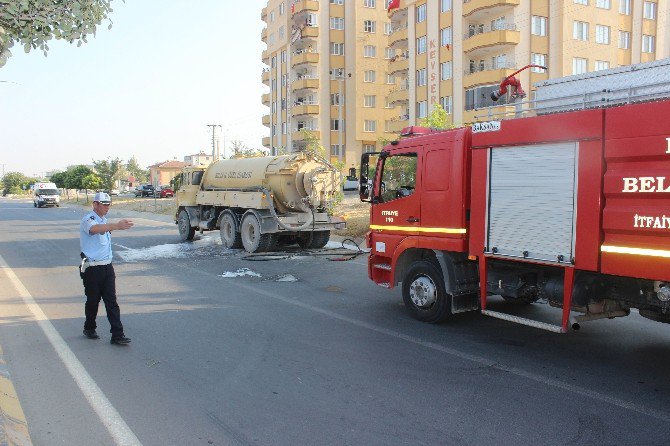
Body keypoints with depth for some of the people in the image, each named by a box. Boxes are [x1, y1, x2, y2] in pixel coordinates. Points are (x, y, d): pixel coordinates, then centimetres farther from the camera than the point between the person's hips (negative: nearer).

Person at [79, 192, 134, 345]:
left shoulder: (104, 220, 15)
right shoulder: (88, 219, -13)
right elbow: (95, 229, -38)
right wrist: (116, 226, -54)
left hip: (107, 267, 7)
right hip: (92, 268, -6)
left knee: (111, 301, 0)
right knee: (93, 300, 7)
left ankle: (117, 335, -2)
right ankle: (89, 328, 30)